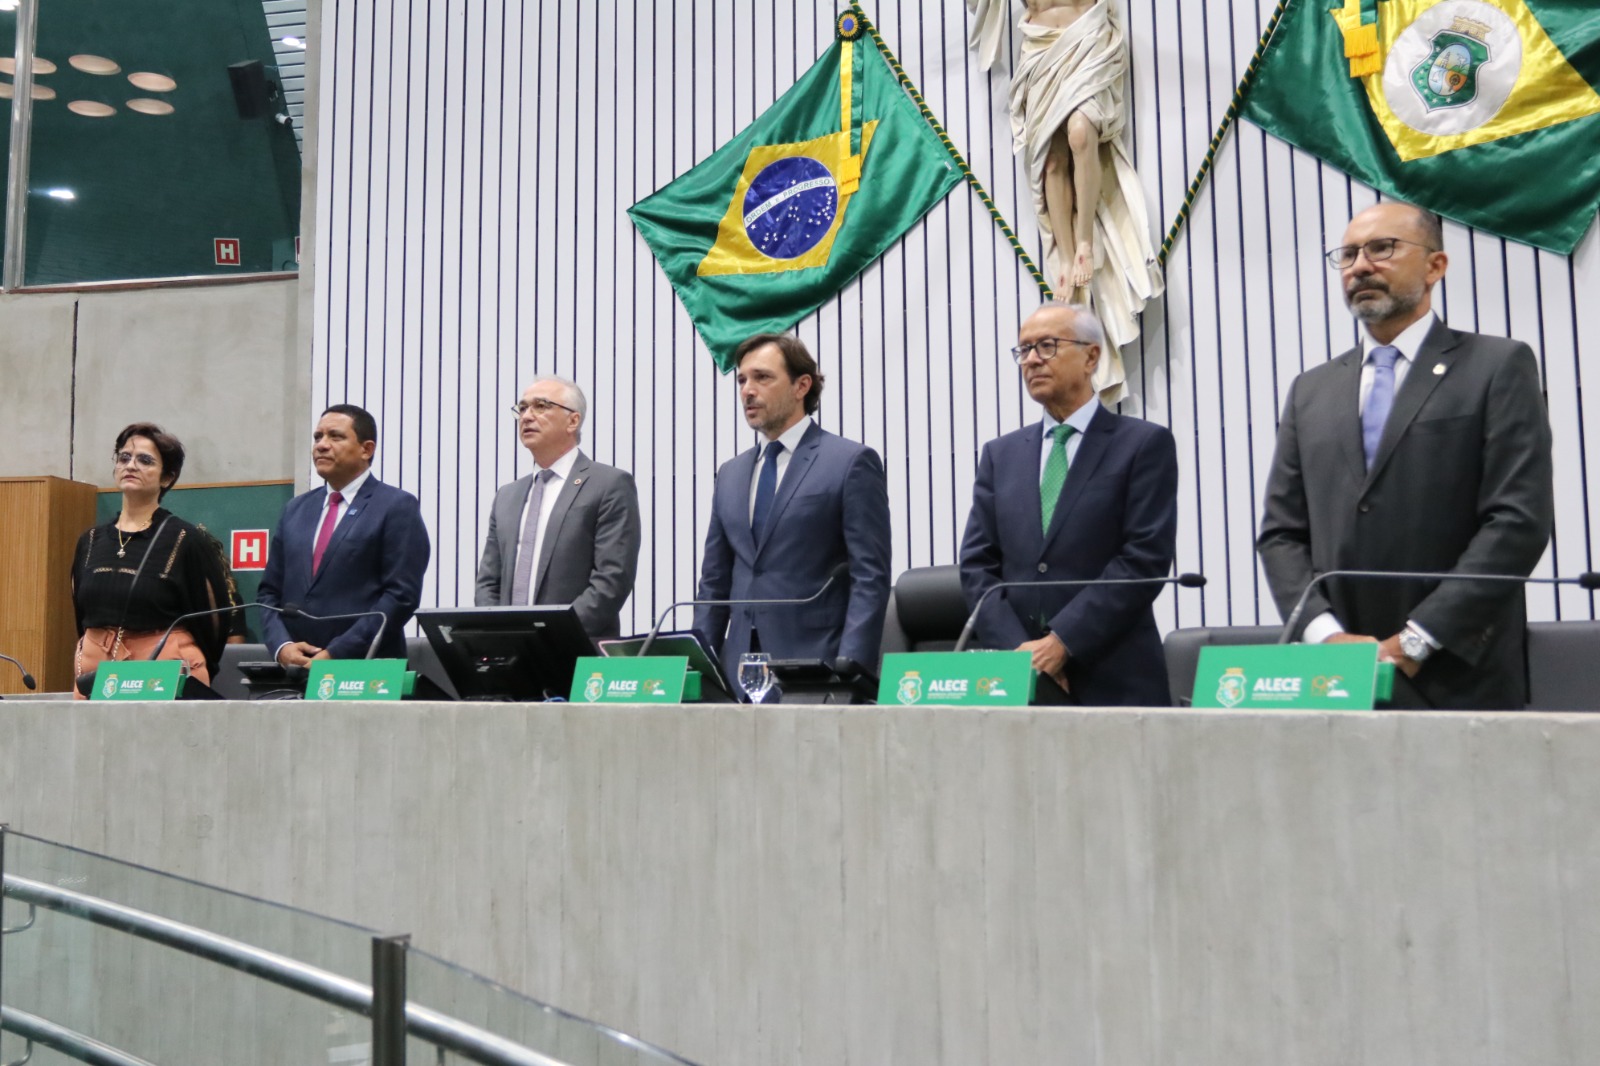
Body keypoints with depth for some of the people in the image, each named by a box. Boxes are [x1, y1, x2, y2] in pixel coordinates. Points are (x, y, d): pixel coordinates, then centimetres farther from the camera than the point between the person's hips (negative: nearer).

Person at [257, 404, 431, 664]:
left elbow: (402, 595, -11)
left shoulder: (398, 506, -3)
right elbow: (269, 591, 15)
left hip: (367, 669, -4)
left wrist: (336, 654, -16)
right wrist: (282, 646, -4)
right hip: (296, 668, 5)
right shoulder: (296, 509, 14)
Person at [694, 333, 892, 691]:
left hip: (815, 665, -5)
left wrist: (851, 669, -16)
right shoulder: (730, 474, 15)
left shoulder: (852, 462, -3)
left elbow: (870, 577, -8)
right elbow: (715, 581, 17)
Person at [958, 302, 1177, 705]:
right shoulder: (1001, 454, 13)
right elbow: (977, 563, 7)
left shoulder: (1145, 443, 1)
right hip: (1016, 676, 3)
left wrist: (1063, 642, -14)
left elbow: (1145, 558, -8)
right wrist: (1017, 649, -7)